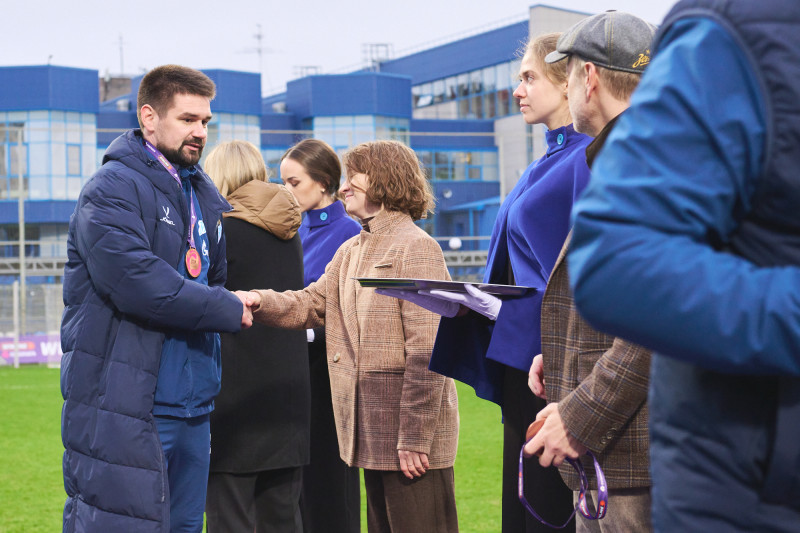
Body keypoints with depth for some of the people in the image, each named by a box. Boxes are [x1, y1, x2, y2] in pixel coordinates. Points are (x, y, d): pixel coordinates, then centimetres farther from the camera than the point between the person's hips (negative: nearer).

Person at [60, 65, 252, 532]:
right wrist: (227, 310, -14)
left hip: (192, 405, 8)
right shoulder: (113, 189, -9)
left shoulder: (203, 194, 18)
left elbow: (219, 274, 29)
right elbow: (137, 283, -22)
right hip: (124, 409, -8)